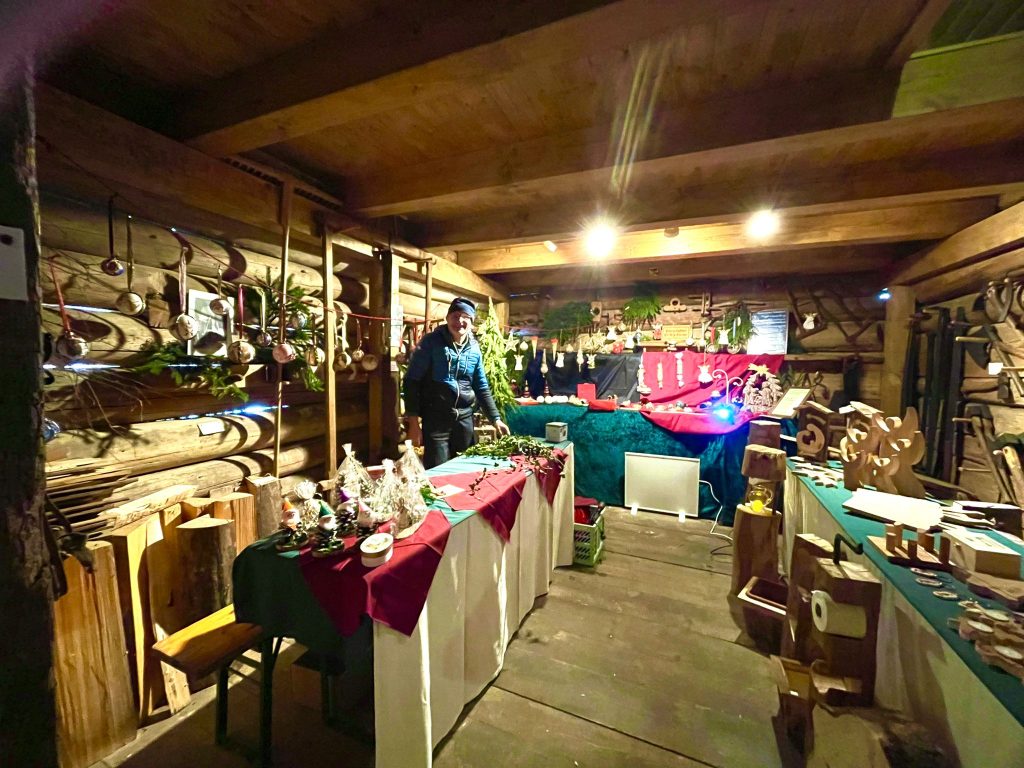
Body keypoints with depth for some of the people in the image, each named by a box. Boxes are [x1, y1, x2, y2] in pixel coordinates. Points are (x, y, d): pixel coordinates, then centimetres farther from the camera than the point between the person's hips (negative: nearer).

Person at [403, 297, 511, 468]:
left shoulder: (474, 349, 7)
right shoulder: (431, 342, -6)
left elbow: (482, 388, 14)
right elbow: (412, 381, -7)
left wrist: (495, 418, 8)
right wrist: (413, 421, -13)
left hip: (465, 418, 5)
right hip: (436, 418, -4)